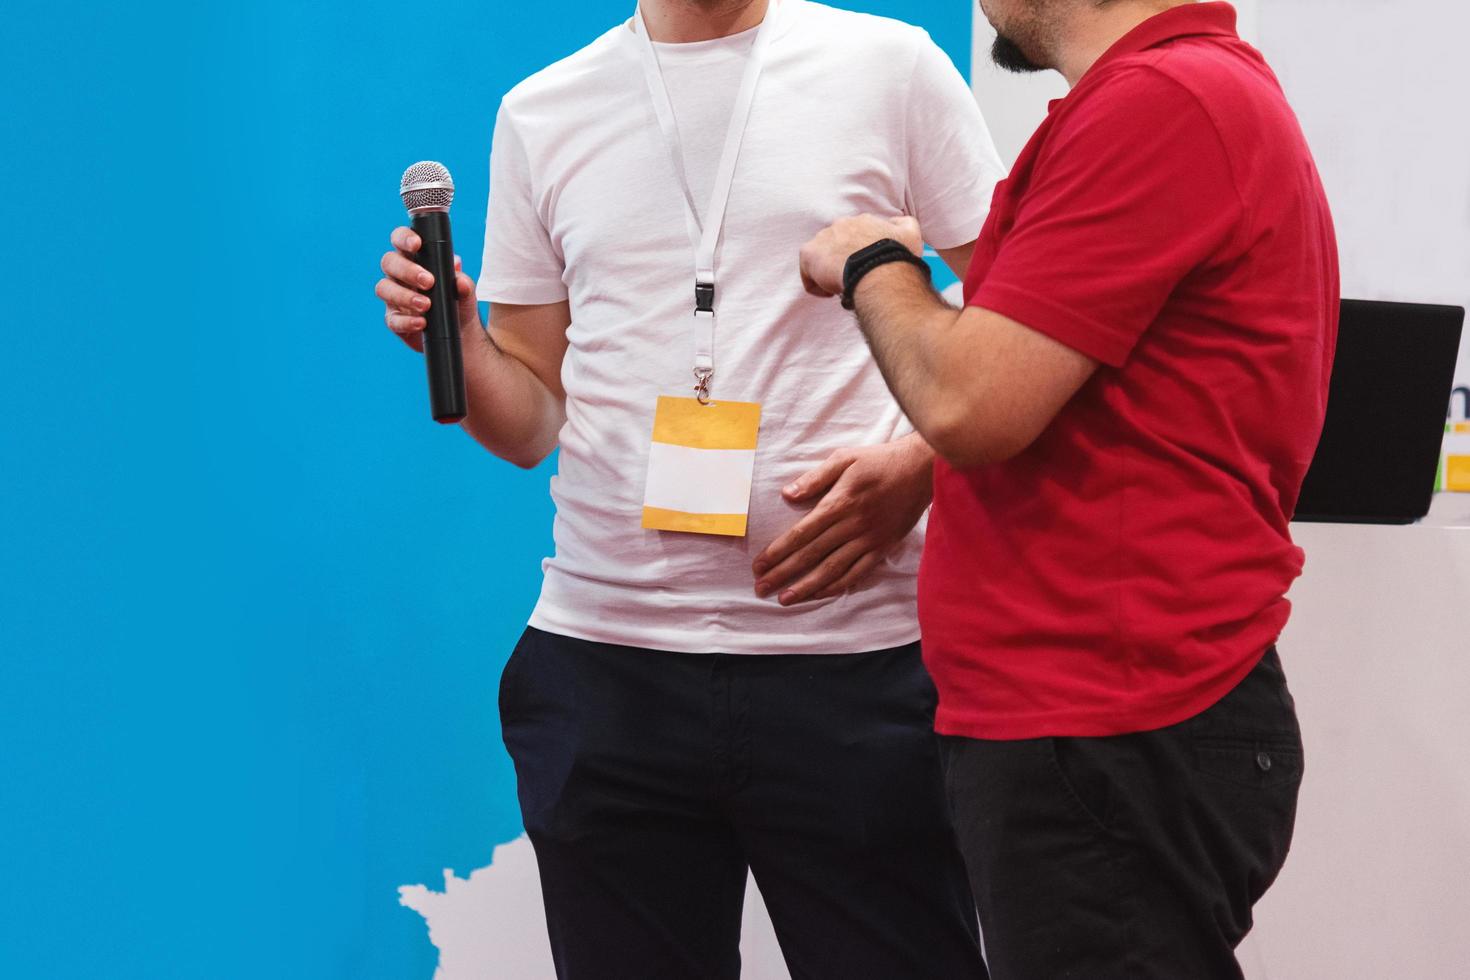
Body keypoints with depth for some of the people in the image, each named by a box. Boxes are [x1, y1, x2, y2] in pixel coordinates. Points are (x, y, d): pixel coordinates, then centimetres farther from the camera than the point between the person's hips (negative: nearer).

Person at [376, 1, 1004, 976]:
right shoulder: (540, 114, 11)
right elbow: (532, 421, 13)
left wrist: (920, 463, -12)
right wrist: (456, 342, -7)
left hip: (851, 656, -2)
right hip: (604, 664, 3)